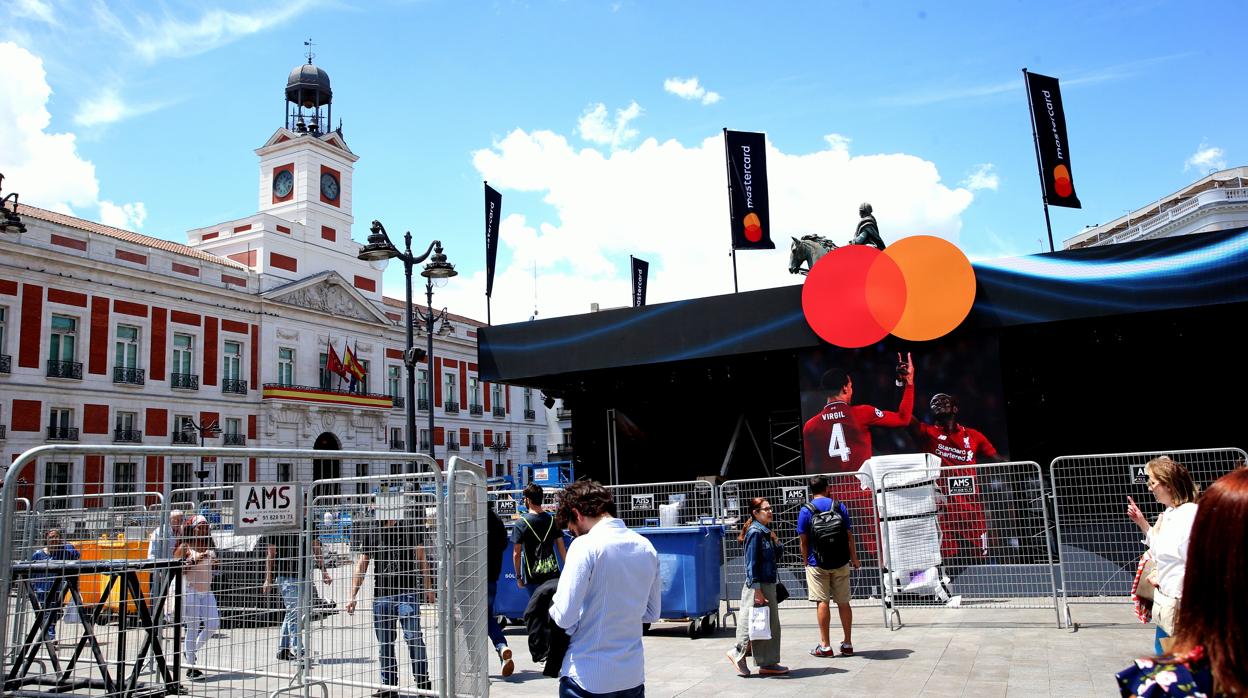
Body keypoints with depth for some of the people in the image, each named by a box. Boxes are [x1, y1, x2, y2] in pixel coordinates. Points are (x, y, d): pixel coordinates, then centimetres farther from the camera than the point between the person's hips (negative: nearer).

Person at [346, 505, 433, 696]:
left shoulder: (409, 527, 2)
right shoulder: (371, 532, 7)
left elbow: (421, 558, 8)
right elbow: (362, 564, 11)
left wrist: (428, 587, 5)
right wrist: (352, 596, 7)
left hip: (407, 592, -3)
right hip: (381, 595, 3)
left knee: (414, 637, -7)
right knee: (384, 642, 7)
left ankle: (423, 681, 5)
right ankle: (389, 686, 18)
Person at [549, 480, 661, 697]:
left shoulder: (586, 546, -15)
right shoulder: (647, 548, 5)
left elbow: (565, 617, -17)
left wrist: (553, 604, 4)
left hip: (588, 678, -6)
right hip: (633, 675, 6)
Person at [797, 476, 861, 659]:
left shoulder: (806, 511, -4)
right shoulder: (840, 507, 2)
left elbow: (803, 541, -3)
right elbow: (849, 536, 3)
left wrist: (806, 562, 10)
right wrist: (854, 559, 13)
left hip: (817, 564, -2)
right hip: (840, 563, 2)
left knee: (822, 602, 1)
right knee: (843, 603, 9)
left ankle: (825, 646, 2)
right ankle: (847, 644, 16)